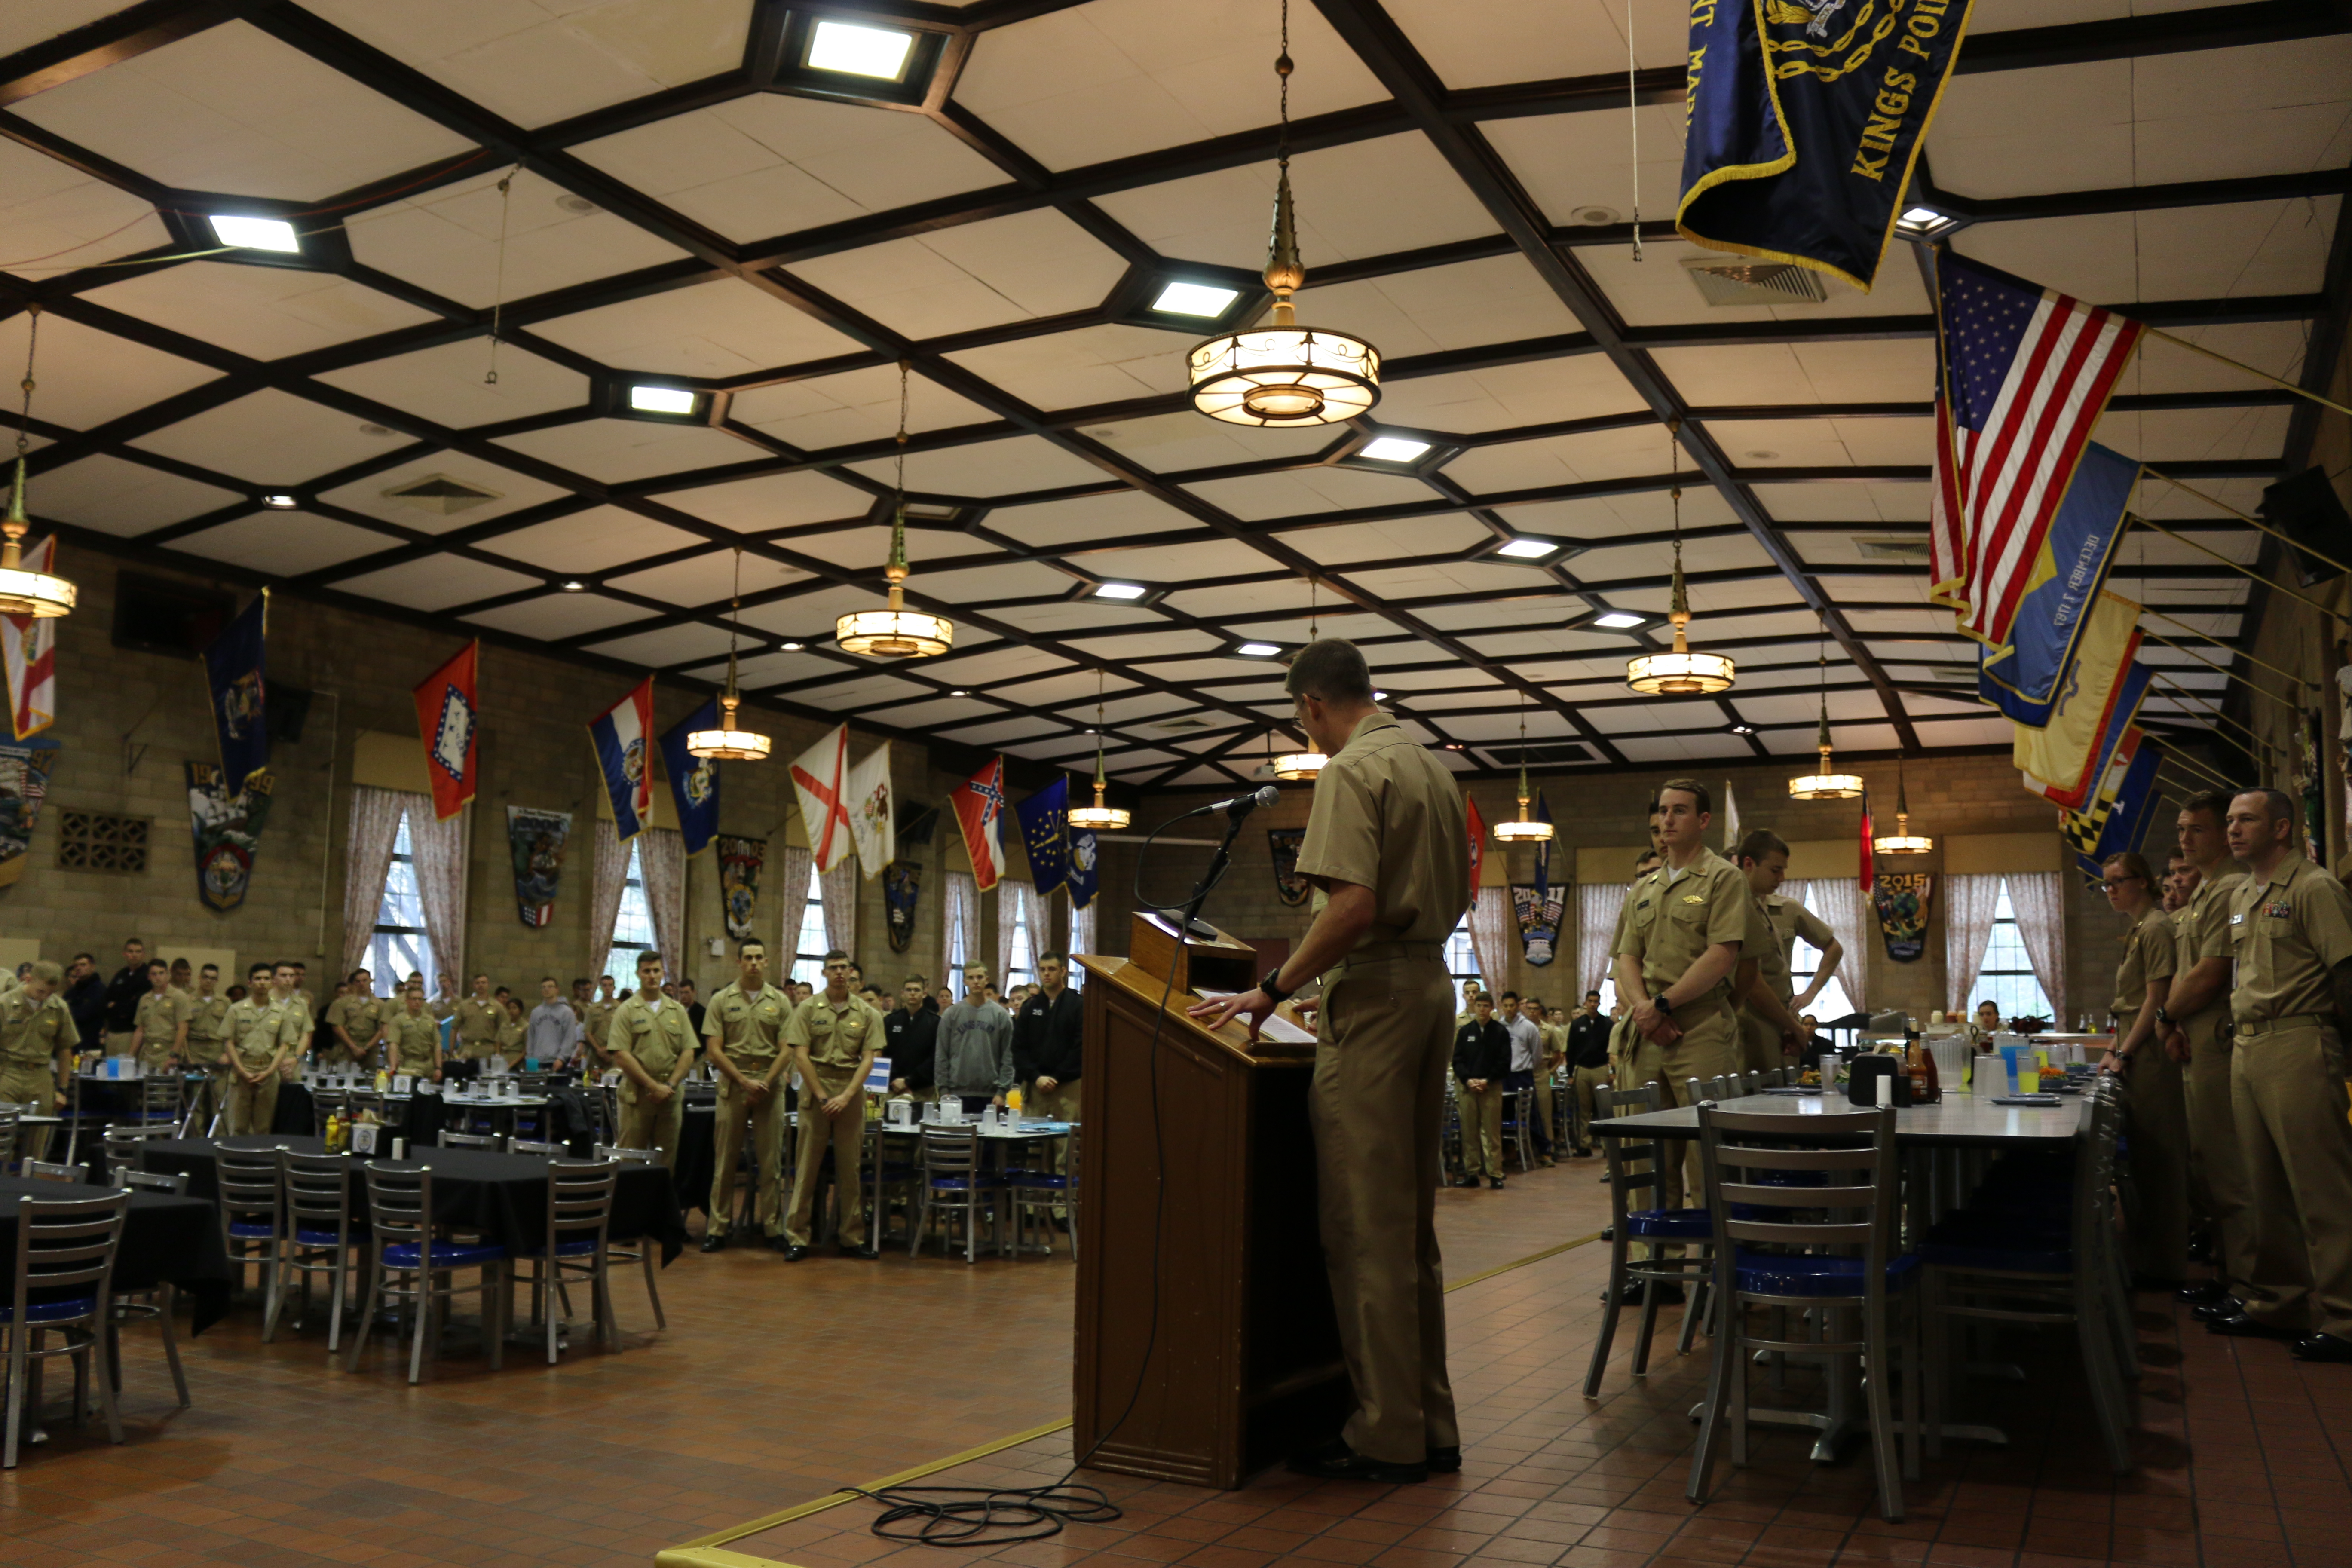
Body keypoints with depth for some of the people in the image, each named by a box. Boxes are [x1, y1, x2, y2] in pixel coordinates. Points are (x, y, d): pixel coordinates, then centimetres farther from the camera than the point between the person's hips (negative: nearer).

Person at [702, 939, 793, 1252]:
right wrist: (744, 1081, -9)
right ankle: (718, 1227, 9)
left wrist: (764, 1084, -9)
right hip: (733, 1084, 0)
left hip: (770, 1086, 1)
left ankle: (772, 1227, 9)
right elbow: (714, 1050, -1)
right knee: (725, 1160, 3)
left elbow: (786, 1051, 2)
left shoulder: (780, 1002, 5)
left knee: (770, 1161, 3)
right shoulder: (722, 1001, 3)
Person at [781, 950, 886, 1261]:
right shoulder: (808, 1009, 1)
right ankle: (796, 1238, 4)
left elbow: (868, 1059, 1)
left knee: (850, 1168, 5)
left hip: (851, 1092, 1)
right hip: (815, 1089, -1)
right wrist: (822, 1095, -9)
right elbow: (800, 1056, -3)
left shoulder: (867, 1013, 4)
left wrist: (846, 1096, -10)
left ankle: (853, 1238, 12)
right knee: (806, 1166, 0)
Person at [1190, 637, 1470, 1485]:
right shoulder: (1433, 769, 17)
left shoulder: (1351, 771, -11)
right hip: (1432, 987, 9)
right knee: (1412, 1224, 14)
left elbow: (1354, 906, -22)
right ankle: (1430, 1424, 20)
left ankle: (1388, 1437, 2)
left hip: (1375, 999, -9)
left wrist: (1273, 989, -16)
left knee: (1366, 1229, -4)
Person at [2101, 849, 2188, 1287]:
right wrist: (2115, 1050, 15)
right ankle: (2148, 1257, 19)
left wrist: (2125, 1054, -16)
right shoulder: (2138, 931, 17)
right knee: (2144, 1156, 13)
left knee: (2156, 1158, -4)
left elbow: (2155, 1001, -16)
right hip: (2137, 1055, 10)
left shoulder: (2155, 928, -12)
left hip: (2151, 1055, -10)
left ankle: (2162, 1267, 1)